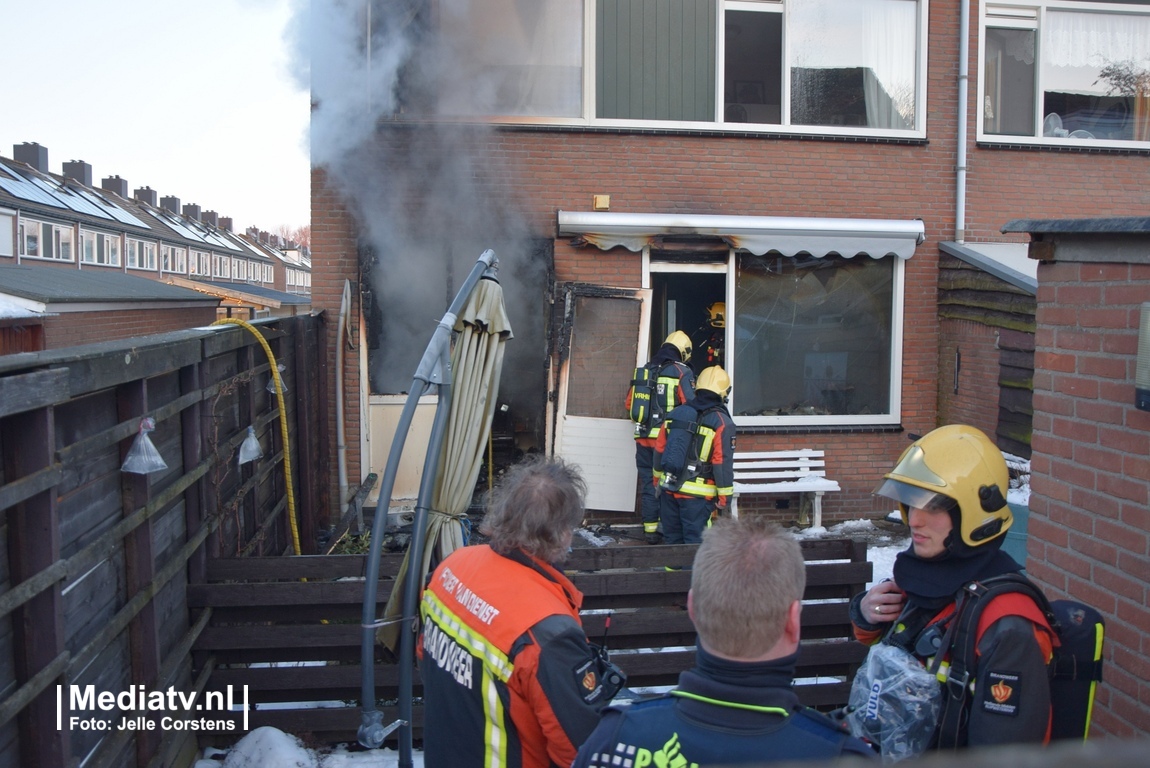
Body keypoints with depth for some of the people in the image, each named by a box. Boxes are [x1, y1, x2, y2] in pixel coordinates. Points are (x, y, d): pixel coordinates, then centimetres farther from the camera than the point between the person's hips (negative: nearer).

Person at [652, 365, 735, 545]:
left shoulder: (675, 414, 5)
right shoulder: (722, 423, -11)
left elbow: (659, 450, 12)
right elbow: (723, 464, -13)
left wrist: (659, 479, 25)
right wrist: (724, 499, -5)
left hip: (669, 490, 5)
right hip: (697, 495, -5)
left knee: (672, 539, 16)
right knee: (694, 542, 1)